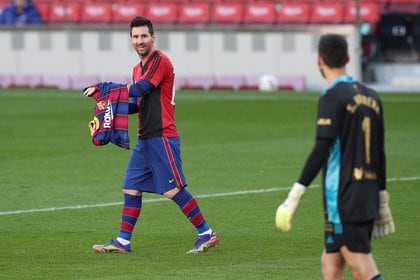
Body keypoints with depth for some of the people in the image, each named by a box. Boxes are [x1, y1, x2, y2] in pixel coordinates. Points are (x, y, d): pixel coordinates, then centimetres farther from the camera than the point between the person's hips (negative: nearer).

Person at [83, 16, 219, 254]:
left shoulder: (160, 61, -10)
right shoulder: (139, 68, 18)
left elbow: (139, 90, -20)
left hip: (162, 137, -9)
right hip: (145, 139, 9)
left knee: (174, 190, -9)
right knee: (132, 188, 6)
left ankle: (207, 234, -1)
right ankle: (123, 241, 9)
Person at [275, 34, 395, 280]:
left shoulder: (333, 98, -10)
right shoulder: (371, 96, 12)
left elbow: (321, 150, -17)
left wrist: (296, 195, -16)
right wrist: (382, 200, 23)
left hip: (343, 201, -7)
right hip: (368, 198, 7)